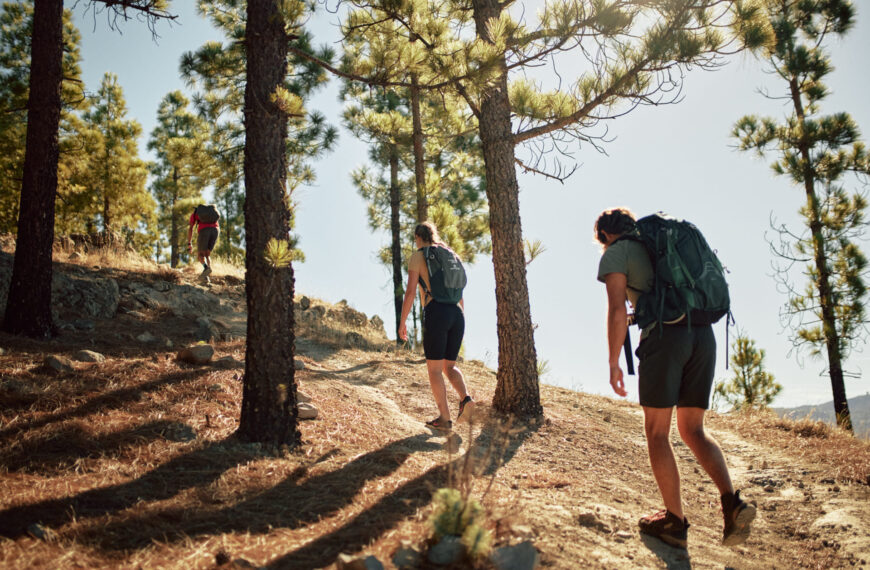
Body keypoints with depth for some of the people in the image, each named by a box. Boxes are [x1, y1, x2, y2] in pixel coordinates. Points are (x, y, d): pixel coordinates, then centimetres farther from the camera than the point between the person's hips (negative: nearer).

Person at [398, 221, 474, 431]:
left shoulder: (417, 257, 5)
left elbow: (410, 291, -4)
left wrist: (402, 322, 2)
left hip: (435, 313, -6)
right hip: (456, 314, 6)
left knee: (434, 368, 4)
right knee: (449, 366, 16)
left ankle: (444, 418, 2)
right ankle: (465, 398, -10)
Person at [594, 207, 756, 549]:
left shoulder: (615, 254, 7)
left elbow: (617, 310, -7)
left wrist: (613, 363, -2)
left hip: (664, 334, -6)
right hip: (703, 333, 7)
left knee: (657, 431, 5)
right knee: (693, 430, 13)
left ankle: (675, 521, 7)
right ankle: (732, 502, -6)